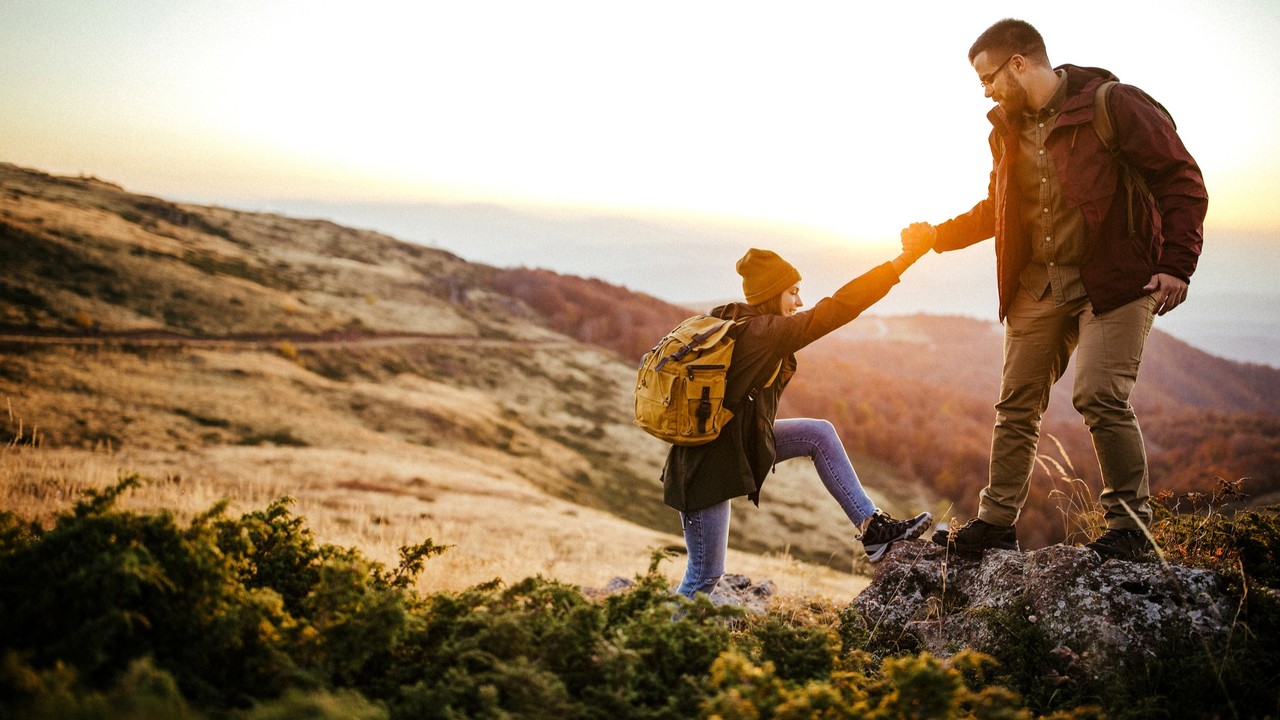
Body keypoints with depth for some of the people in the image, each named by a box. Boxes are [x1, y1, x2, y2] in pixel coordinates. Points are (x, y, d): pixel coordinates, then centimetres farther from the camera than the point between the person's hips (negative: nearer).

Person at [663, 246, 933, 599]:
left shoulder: (731, 325, 3)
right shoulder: (760, 332, -24)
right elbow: (834, 311, -26)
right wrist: (900, 262, -24)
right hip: (708, 466, -10)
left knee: (819, 434, 6)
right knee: (706, 575, 0)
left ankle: (873, 526, 9)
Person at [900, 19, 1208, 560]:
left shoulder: (1112, 106, -11)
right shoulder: (1007, 129, 9)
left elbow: (1181, 182, -9)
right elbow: (996, 208, 23)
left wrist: (1176, 264, -17)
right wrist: (937, 236, 14)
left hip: (1115, 278, -6)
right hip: (1037, 283, 7)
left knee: (1099, 395, -16)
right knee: (1016, 402, 5)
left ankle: (1129, 525, 1)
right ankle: (997, 521, 14)